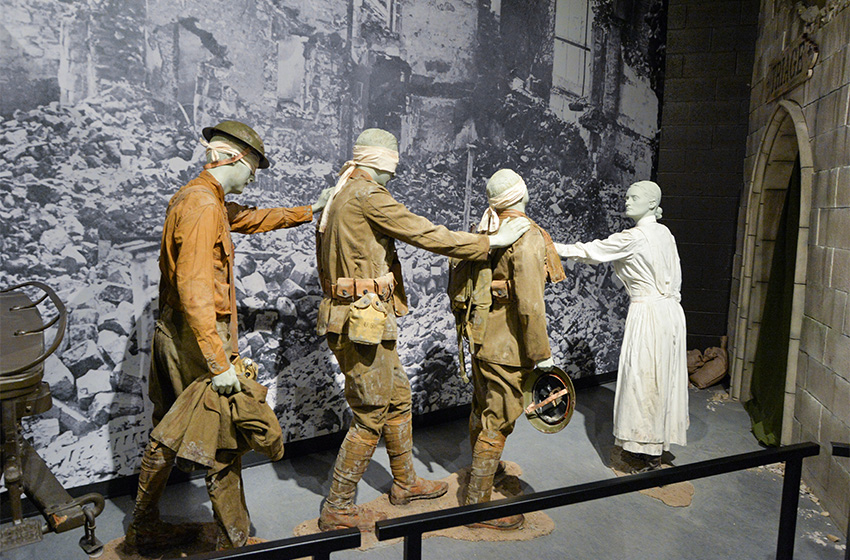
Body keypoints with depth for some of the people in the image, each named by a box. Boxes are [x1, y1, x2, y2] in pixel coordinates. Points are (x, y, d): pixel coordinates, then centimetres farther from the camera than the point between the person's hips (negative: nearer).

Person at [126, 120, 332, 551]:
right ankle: (234, 541, 15)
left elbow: (252, 218, 29)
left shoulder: (197, 197, 13)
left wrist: (307, 212, 35)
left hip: (172, 336, 11)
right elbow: (195, 290, -26)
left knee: (167, 437, 21)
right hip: (198, 338, -11)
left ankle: (144, 528, 37)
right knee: (225, 443, 1)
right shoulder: (203, 206, -19)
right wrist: (219, 363, -27)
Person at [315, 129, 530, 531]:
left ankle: (405, 482, 35)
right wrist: (492, 241, -11)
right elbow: (428, 236, -19)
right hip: (363, 322, -11)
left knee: (398, 399, 19)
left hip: (365, 321, 11)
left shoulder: (341, 194, 16)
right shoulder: (368, 196, -15)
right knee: (371, 417, 0)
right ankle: (337, 509, 14)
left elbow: (324, 260, 20)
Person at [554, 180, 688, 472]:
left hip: (647, 314, -9)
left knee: (642, 380, 1)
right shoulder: (665, 233, 10)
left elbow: (590, 252, -14)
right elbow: (675, 276, 15)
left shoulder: (633, 237, -15)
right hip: (670, 310, 9)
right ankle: (660, 442, 28)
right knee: (663, 378, 15)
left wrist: (553, 247, -8)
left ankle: (646, 453, 10)